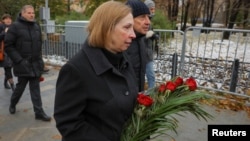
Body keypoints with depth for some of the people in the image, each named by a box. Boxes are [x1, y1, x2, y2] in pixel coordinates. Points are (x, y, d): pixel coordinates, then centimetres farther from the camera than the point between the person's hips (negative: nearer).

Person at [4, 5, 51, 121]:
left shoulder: (36, 26, 10)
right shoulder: (15, 26, -7)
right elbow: (8, 45, -9)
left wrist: (39, 59, 10)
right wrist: (19, 60, -15)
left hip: (35, 64, 4)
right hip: (23, 64, -4)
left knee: (35, 88, 6)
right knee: (20, 86, 10)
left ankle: (39, 112, 11)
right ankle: (13, 103, 40)